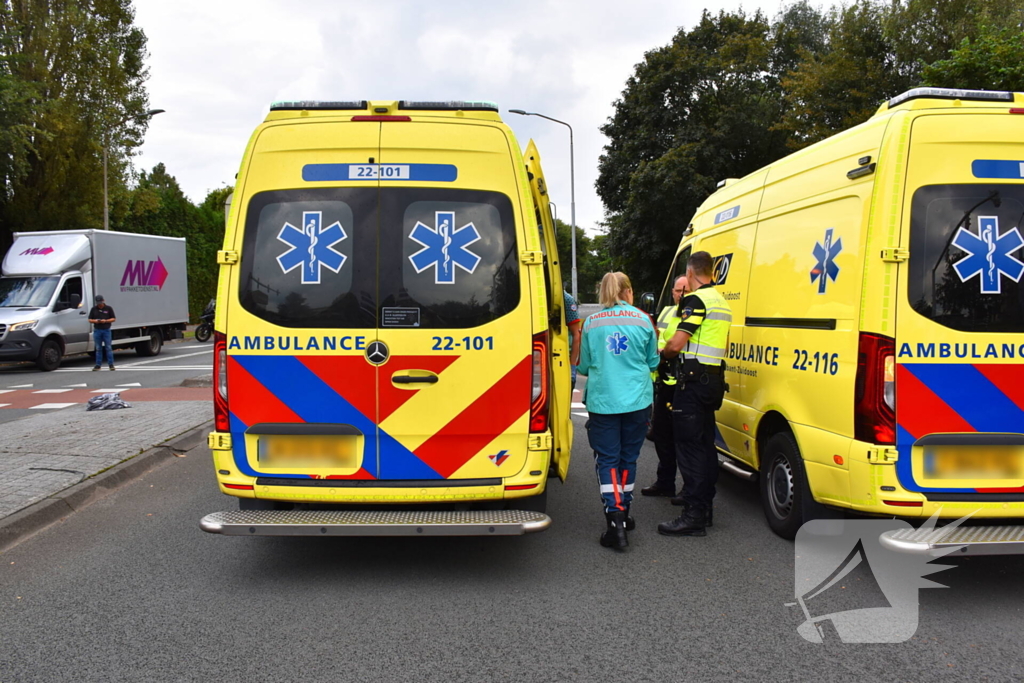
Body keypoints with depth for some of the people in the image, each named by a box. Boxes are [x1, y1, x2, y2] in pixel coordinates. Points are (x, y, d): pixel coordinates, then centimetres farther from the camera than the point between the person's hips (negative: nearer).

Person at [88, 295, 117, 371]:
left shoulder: (108, 308, 3)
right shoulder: (94, 309, 8)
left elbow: (113, 319, 3)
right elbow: (90, 319, 11)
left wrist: (106, 321, -13)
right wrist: (95, 321, -10)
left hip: (106, 330, -2)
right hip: (97, 330, 2)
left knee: (108, 348, -2)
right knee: (98, 349, 6)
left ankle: (111, 364, 2)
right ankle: (98, 365, 11)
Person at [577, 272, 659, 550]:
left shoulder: (591, 323, 0)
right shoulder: (642, 319, 2)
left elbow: (584, 366, 8)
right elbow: (652, 362, 11)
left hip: (602, 400, -1)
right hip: (636, 400, 2)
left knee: (607, 459, 2)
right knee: (628, 457, 14)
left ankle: (615, 519, -12)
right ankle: (623, 514, 26)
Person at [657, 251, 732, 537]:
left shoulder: (696, 300, -15)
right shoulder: (721, 301, 17)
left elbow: (676, 344, -20)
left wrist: (662, 353, 1)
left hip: (693, 379, -10)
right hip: (714, 377, 10)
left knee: (689, 447, -9)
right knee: (705, 444, 16)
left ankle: (693, 516, -9)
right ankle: (704, 505, 24)